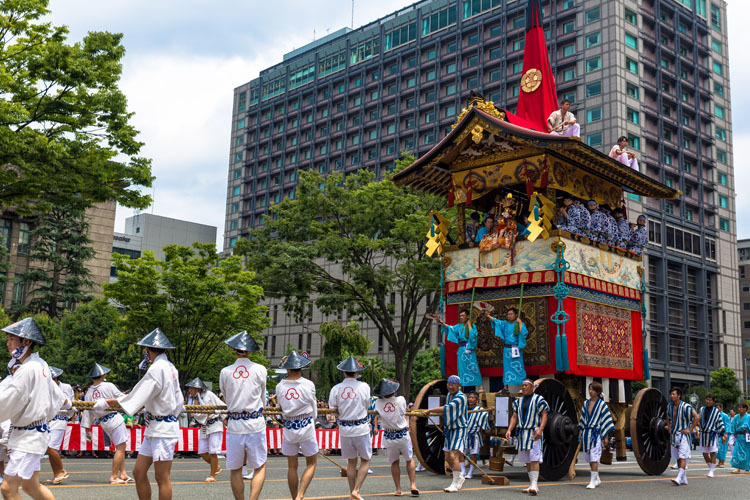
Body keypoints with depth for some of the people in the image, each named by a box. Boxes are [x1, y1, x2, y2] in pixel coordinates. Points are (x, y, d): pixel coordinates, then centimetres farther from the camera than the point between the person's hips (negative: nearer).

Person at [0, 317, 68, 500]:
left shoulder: (27, 370, -21)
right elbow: (54, 391, 22)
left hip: (28, 436, -10)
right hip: (35, 431, 10)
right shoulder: (40, 365, 7)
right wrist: (67, 403, 41)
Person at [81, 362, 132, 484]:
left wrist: (87, 428, 11)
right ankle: (113, 477, -5)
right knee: (120, 447, -3)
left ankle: (122, 474, 17)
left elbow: (87, 411, 6)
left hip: (103, 422, 7)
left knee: (121, 447, 17)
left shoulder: (88, 393, 6)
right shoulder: (109, 386, -10)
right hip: (114, 418, -7)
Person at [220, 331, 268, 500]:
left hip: (234, 425, 1)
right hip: (256, 424, -1)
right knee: (260, 467, 8)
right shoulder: (260, 370, -2)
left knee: (235, 470, 12)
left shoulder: (225, 372, 1)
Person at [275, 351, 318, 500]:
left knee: (292, 466, 12)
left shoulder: (280, 386, -2)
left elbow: (281, 407, 7)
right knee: (311, 463, 10)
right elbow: (313, 411, 0)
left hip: (288, 428, 3)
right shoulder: (308, 385, -9)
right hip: (306, 426, -2)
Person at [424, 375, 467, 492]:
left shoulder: (460, 397, -17)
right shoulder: (448, 395, 12)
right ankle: (460, 477, 32)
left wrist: (430, 411, -18)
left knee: (454, 456, -19)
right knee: (448, 458, 13)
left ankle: (455, 484, -13)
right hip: (450, 430, 9)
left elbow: (447, 408, -24)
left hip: (459, 429, -9)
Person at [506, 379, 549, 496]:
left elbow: (544, 415, -8)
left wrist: (540, 429, -20)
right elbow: (514, 417, 14)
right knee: (527, 460, 10)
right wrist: (509, 430, 1)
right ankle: (532, 485, 17)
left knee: (534, 459, -14)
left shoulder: (538, 399, -3)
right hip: (522, 433, 7)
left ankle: (534, 484, -17)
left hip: (534, 433, -7)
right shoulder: (518, 401, 15)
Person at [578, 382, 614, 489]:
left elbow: (606, 421, -3)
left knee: (594, 458, -10)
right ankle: (597, 479, 25)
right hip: (586, 433, 6)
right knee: (588, 457, 10)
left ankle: (593, 481, -7)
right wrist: (581, 434, 15)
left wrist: (606, 437, -6)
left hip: (596, 433, -6)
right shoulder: (586, 403, 11)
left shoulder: (602, 404, -4)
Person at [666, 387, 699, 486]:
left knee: (682, 457, -13)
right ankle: (684, 479, 17)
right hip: (673, 435, 7)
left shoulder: (686, 406, -13)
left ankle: (679, 478, -21)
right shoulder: (669, 406, 8)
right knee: (678, 458, 10)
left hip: (683, 435, -7)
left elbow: (696, 417, -14)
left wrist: (690, 430, -13)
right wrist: (669, 427, 14)